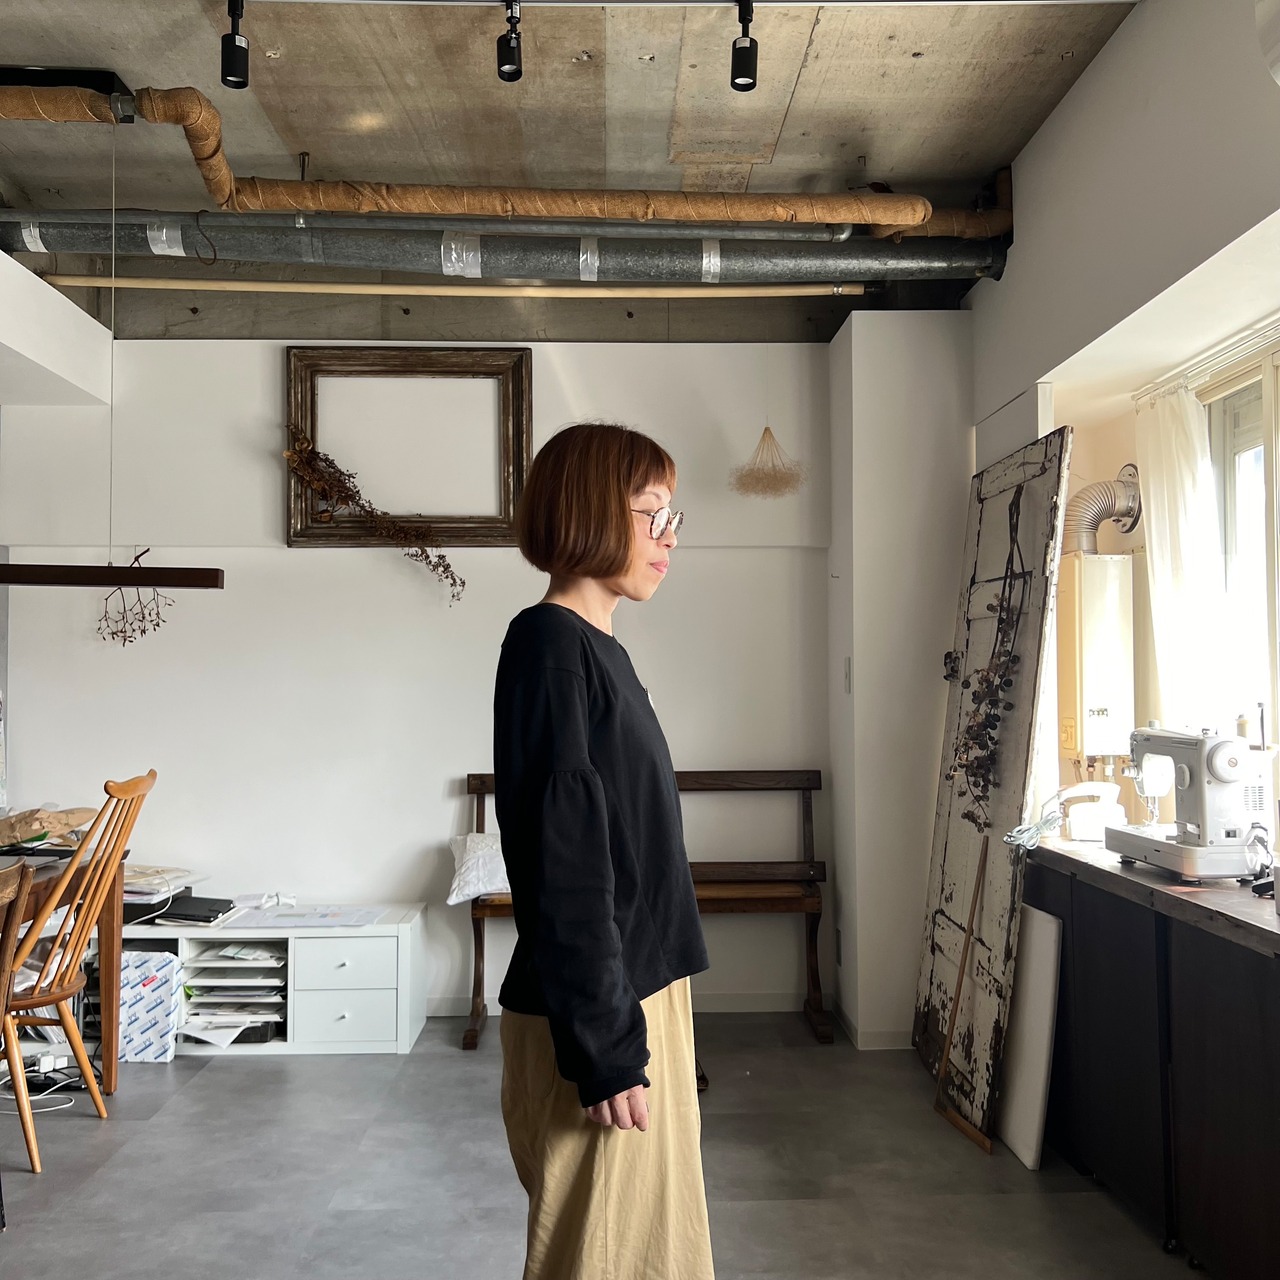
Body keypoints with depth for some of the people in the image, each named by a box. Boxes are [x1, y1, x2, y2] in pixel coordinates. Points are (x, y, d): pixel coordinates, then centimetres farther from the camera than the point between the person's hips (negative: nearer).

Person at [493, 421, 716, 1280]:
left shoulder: (597, 649, 12)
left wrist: (633, 1027, 19)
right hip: (598, 1016, -9)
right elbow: (561, 862, -20)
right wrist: (605, 1048, -19)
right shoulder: (549, 643, -16)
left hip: (640, 991, 9)